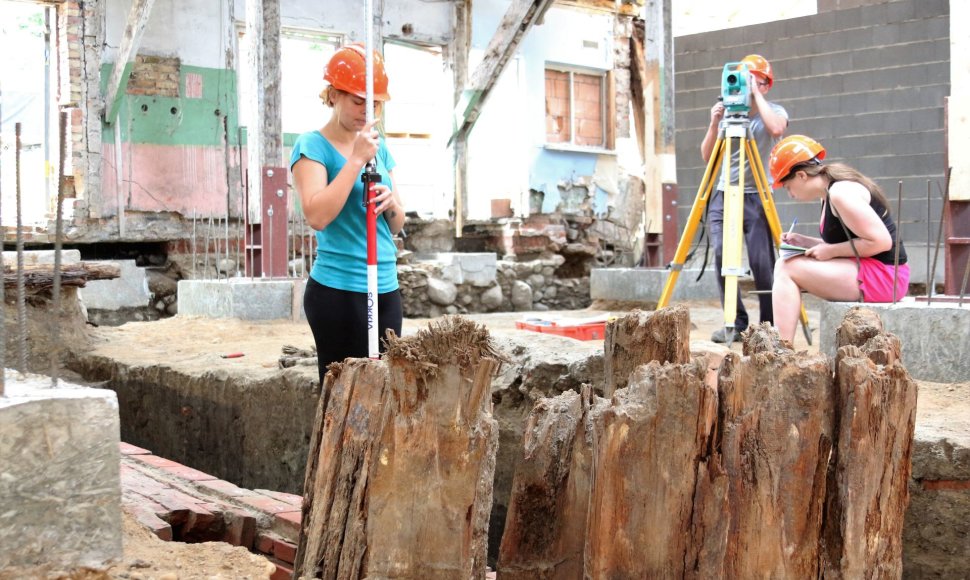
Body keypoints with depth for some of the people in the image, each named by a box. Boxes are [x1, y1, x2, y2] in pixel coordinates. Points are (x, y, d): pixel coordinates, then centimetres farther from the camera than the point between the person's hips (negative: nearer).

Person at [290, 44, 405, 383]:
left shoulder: (378, 147, 14)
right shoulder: (312, 146, -5)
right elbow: (317, 215, -21)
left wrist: (392, 205, -5)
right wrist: (357, 159, -18)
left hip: (386, 288, 7)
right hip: (338, 291, -6)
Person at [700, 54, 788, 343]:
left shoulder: (774, 111, 2)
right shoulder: (727, 111, 10)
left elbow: (776, 128, -23)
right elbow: (707, 155, 5)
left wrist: (755, 94, -15)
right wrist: (714, 124, -11)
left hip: (757, 197, -3)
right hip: (723, 196, 3)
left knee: (762, 263, -10)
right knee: (722, 256, -13)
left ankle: (771, 326, 6)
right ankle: (735, 323, -2)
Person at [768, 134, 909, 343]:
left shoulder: (841, 192, -17)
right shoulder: (829, 193, 13)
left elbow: (880, 241, -22)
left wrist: (830, 251, -15)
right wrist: (805, 242, 10)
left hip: (882, 276, -10)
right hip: (866, 271, 10)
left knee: (787, 269, -13)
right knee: (784, 267, 10)